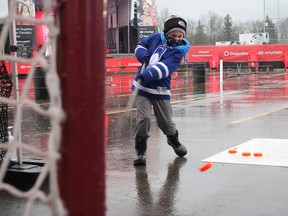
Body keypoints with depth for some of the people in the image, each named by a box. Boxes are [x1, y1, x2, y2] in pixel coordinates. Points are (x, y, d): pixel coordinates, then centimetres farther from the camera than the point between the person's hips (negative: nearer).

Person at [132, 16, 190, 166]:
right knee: (144, 118, -13)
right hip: (142, 87, 1)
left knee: (166, 122, 8)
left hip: (160, 90, -1)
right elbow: (140, 46, 16)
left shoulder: (179, 51, -9)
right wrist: (144, 57, -7)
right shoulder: (155, 38, 1)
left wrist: (146, 75, -37)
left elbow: (164, 68, -24)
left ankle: (173, 140, 41)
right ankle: (140, 151, 2)